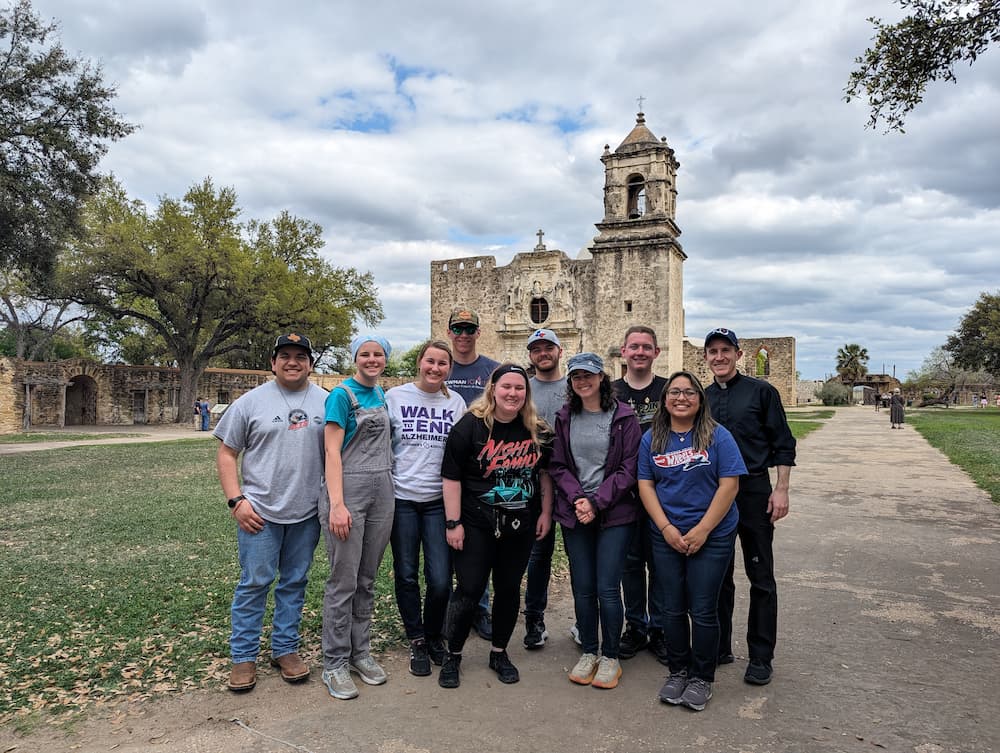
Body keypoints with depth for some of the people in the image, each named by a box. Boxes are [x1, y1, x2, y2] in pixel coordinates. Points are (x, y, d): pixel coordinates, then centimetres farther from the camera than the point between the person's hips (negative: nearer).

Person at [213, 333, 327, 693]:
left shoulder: (326, 402, 4)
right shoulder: (251, 402, -1)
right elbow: (226, 454, 1)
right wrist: (236, 500, -8)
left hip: (307, 513, 2)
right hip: (260, 512, -2)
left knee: (295, 583, 12)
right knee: (254, 583, 3)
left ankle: (285, 649, 27)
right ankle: (243, 657, 18)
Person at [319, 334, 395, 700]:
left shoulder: (381, 394, 13)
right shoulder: (342, 394, -6)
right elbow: (332, 451, -11)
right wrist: (337, 504, -19)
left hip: (382, 492, 6)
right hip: (348, 490, -6)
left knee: (367, 579, 13)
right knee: (343, 581, -1)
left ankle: (360, 652, 26)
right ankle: (335, 663, 12)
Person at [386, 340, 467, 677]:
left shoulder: (456, 402, 5)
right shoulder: (395, 396, -1)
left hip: (439, 500, 1)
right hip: (402, 498, -1)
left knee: (440, 579, -3)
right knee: (406, 575, 9)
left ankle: (434, 635, 25)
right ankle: (416, 641, 29)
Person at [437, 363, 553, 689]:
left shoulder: (537, 430, 2)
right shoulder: (470, 425, -11)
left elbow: (544, 473, 13)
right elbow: (451, 476, -11)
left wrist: (545, 513, 7)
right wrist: (453, 523, -13)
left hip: (521, 525, 4)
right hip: (477, 524, -4)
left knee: (509, 588, 12)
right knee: (469, 590, 1)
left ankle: (499, 653, 30)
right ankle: (452, 656, 20)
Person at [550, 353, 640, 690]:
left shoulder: (623, 417, -3)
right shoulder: (565, 418, 6)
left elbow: (629, 469, -6)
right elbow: (558, 466, 6)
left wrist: (596, 501, -12)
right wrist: (577, 499, -10)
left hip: (614, 514, -3)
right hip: (574, 513, 3)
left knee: (607, 589, -3)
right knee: (582, 589, 7)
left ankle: (610, 657, 17)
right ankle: (589, 652, 25)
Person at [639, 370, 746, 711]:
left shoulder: (717, 436, -5)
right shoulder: (652, 439, 4)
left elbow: (729, 484, -9)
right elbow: (645, 484, 3)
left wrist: (702, 530, -14)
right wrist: (666, 527, -9)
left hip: (712, 536, -2)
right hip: (666, 537, 3)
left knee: (703, 610, 3)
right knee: (672, 608, 10)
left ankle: (702, 677, 22)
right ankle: (677, 671, 29)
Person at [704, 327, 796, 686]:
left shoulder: (761, 391, -1)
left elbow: (783, 444, -2)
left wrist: (781, 490, -10)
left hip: (754, 492, -4)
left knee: (761, 578, 3)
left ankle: (761, 657, 14)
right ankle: (720, 647, 24)